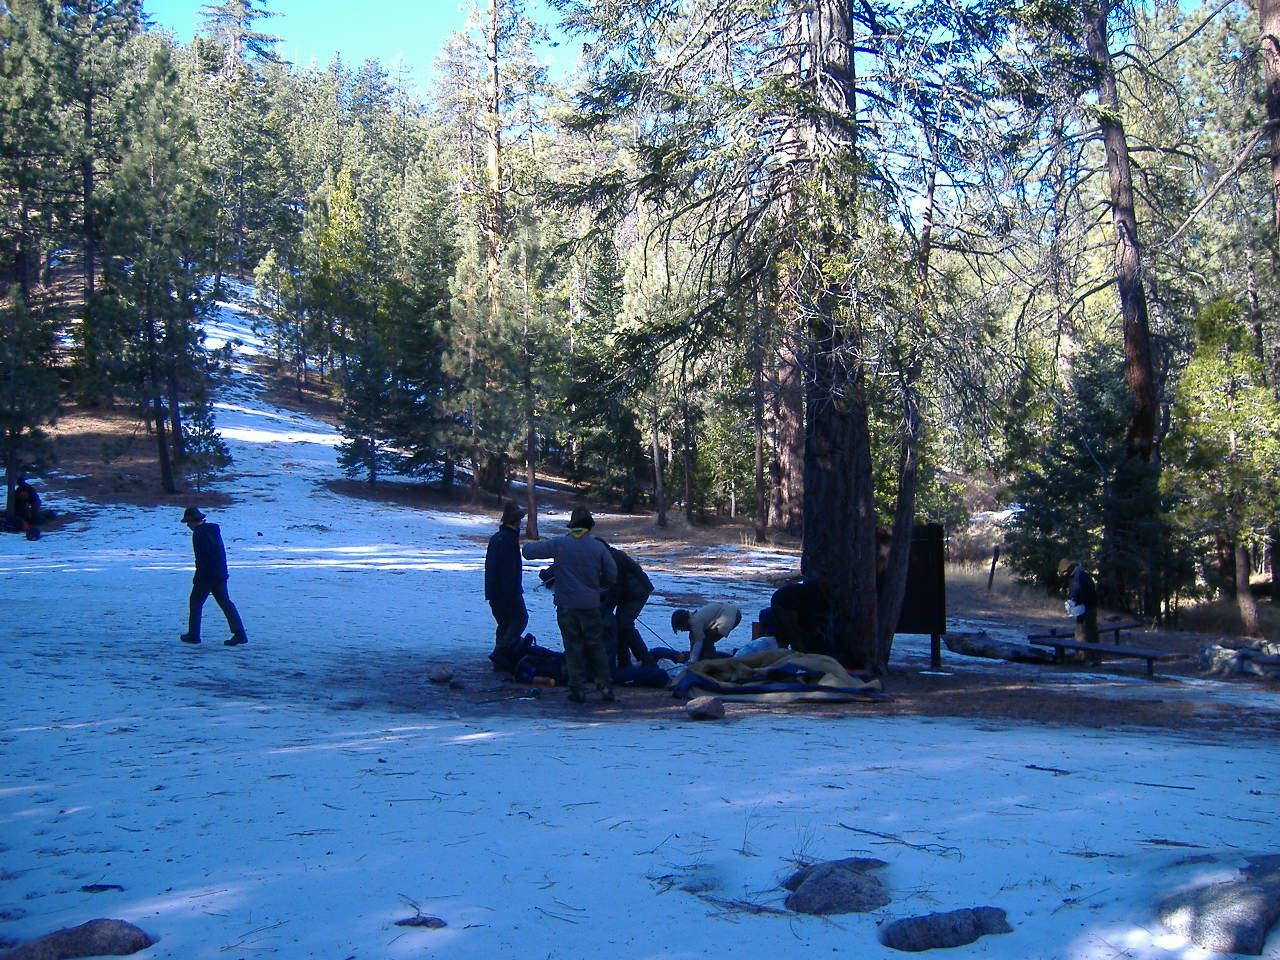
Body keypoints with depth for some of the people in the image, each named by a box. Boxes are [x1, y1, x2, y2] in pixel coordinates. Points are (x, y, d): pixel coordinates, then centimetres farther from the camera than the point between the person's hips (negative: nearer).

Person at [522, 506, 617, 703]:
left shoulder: (559, 544, -7)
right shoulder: (598, 547, -4)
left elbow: (528, 551, -5)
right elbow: (612, 575, 2)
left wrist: (529, 544, 19)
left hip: (566, 605, -1)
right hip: (591, 605, 1)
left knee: (573, 646, 7)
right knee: (596, 645, 12)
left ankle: (578, 689, 5)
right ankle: (606, 686, 8)